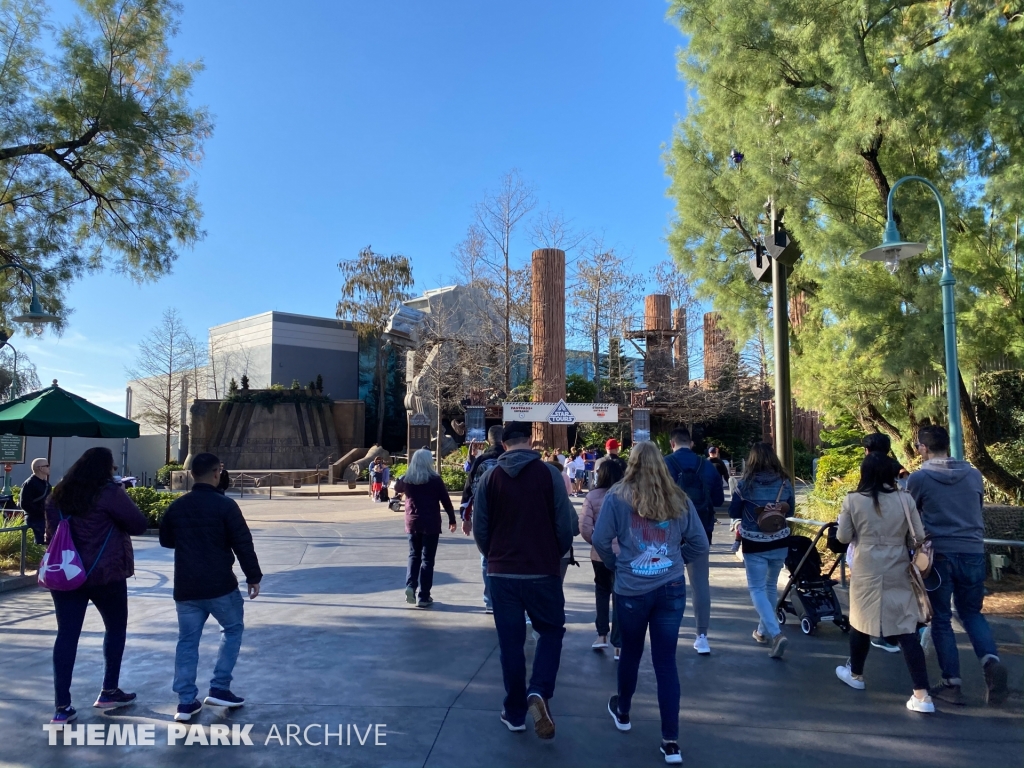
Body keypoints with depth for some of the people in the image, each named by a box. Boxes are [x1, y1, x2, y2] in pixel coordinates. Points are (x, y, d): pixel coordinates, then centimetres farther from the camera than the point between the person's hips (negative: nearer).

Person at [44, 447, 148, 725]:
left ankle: (62, 707, 3)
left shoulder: (59, 495, 7)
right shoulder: (109, 493, -13)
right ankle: (109, 692, 20)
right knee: (116, 627, 14)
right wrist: (118, 515, 6)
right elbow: (139, 524, -9)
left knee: (66, 635, 4)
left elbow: (51, 532, 16)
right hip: (105, 574, -5)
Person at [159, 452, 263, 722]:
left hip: (185, 587, 4)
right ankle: (219, 689, 11)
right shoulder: (225, 505, -13)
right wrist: (253, 576, -3)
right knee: (233, 629, 15)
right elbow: (243, 545, -13)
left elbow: (165, 540, 18)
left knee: (187, 641, 11)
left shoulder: (176, 506, 3)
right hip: (220, 585, -4)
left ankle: (186, 702, 11)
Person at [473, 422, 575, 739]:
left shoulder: (490, 477, -2)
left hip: (501, 573, 2)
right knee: (551, 631, 17)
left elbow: (479, 528, 0)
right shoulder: (548, 473, -8)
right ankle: (539, 692, -3)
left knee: (510, 642, 13)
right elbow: (566, 524, -7)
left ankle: (515, 713, 22)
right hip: (542, 571, -1)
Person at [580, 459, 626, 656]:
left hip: (600, 553, 1)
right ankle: (618, 645, 8)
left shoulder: (593, 496, -5)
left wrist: (594, 541, 7)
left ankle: (601, 636, 22)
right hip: (624, 553, -1)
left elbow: (584, 527, -9)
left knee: (602, 590, 24)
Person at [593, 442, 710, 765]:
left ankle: (622, 713, 41)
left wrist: (615, 565, 7)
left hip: (631, 590, -1)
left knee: (631, 652, 19)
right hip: (672, 589, 1)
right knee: (666, 660, 7)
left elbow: (600, 540, -10)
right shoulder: (679, 499, 1)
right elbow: (700, 545, 4)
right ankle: (671, 741, 8)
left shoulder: (617, 496, -7)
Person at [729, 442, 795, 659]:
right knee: (771, 586, 20)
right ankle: (763, 631, 31)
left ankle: (776, 634, -14)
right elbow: (790, 510, 9)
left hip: (754, 544, -4)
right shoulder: (785, 483, -4)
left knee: (757, 589, 3)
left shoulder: (745, 484, -13)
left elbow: (733, 513, -4)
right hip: (780, 542, 4)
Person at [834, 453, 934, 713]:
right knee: (906, 630, 3)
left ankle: (855, 674, 35)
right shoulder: (905, 500, -5)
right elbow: (919, 536, 0)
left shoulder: (853, 500, -7)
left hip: (867, 572, -1)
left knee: (861, 622, 17)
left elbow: (843, 538, 0)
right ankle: (922, 695, -1)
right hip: (898, 573, 1)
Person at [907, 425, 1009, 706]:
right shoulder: (974, 474, 4)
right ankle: (991, 661, -5)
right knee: (971, 612, 19)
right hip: (973, 553, 3)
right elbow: (978, 509, 19)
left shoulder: (918, 478, -7)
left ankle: (952, 684, 9)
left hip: (939, 554, -3)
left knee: (941, 619, 8)